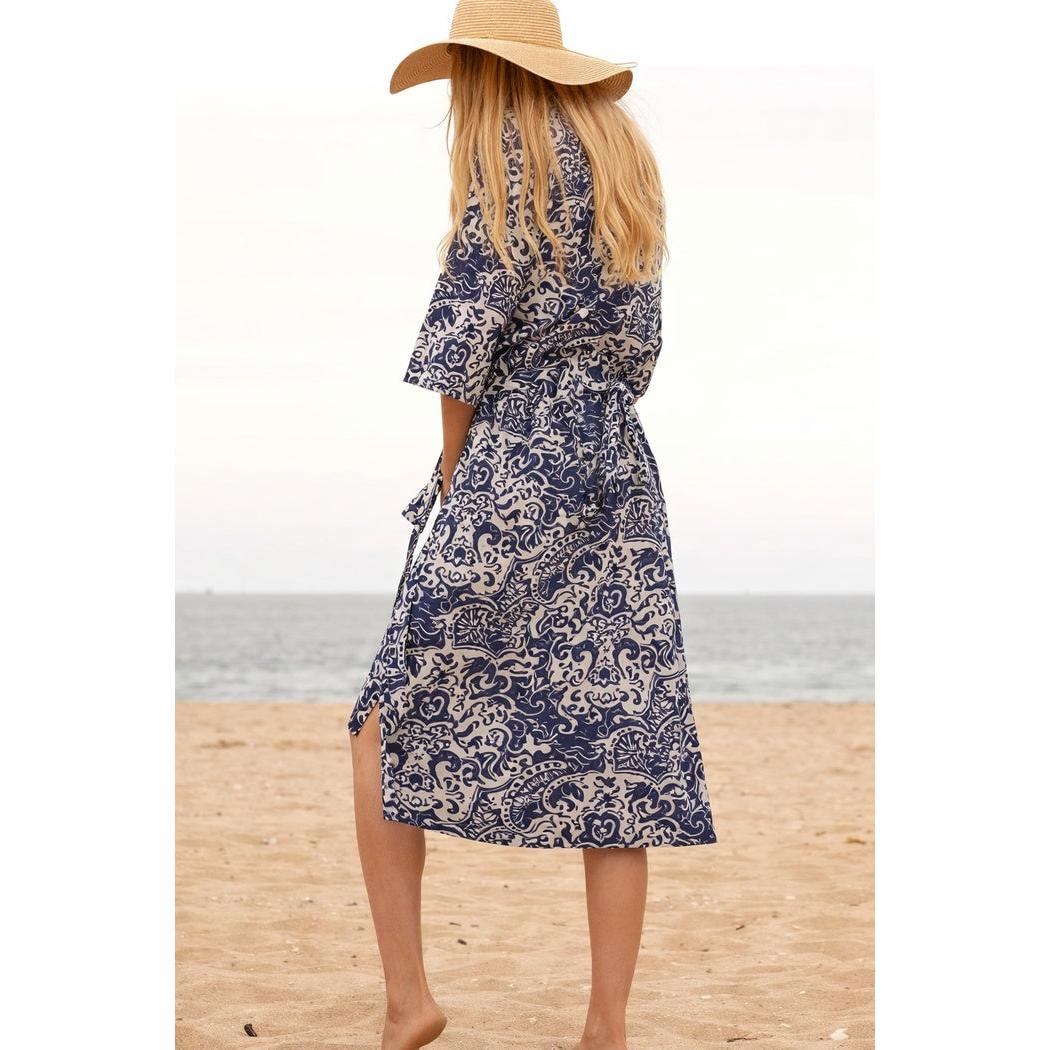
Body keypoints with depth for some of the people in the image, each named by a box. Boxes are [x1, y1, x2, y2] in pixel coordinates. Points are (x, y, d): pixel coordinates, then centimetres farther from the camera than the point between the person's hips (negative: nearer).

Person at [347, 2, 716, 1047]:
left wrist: (454, 465, 2)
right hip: (620, 464, 7)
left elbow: (470, 327, -9)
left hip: (518, 461, -7)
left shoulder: (508, 151, -6)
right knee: (617, 747, 4)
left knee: (391, 723, 4)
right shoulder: (625, 155, 16)